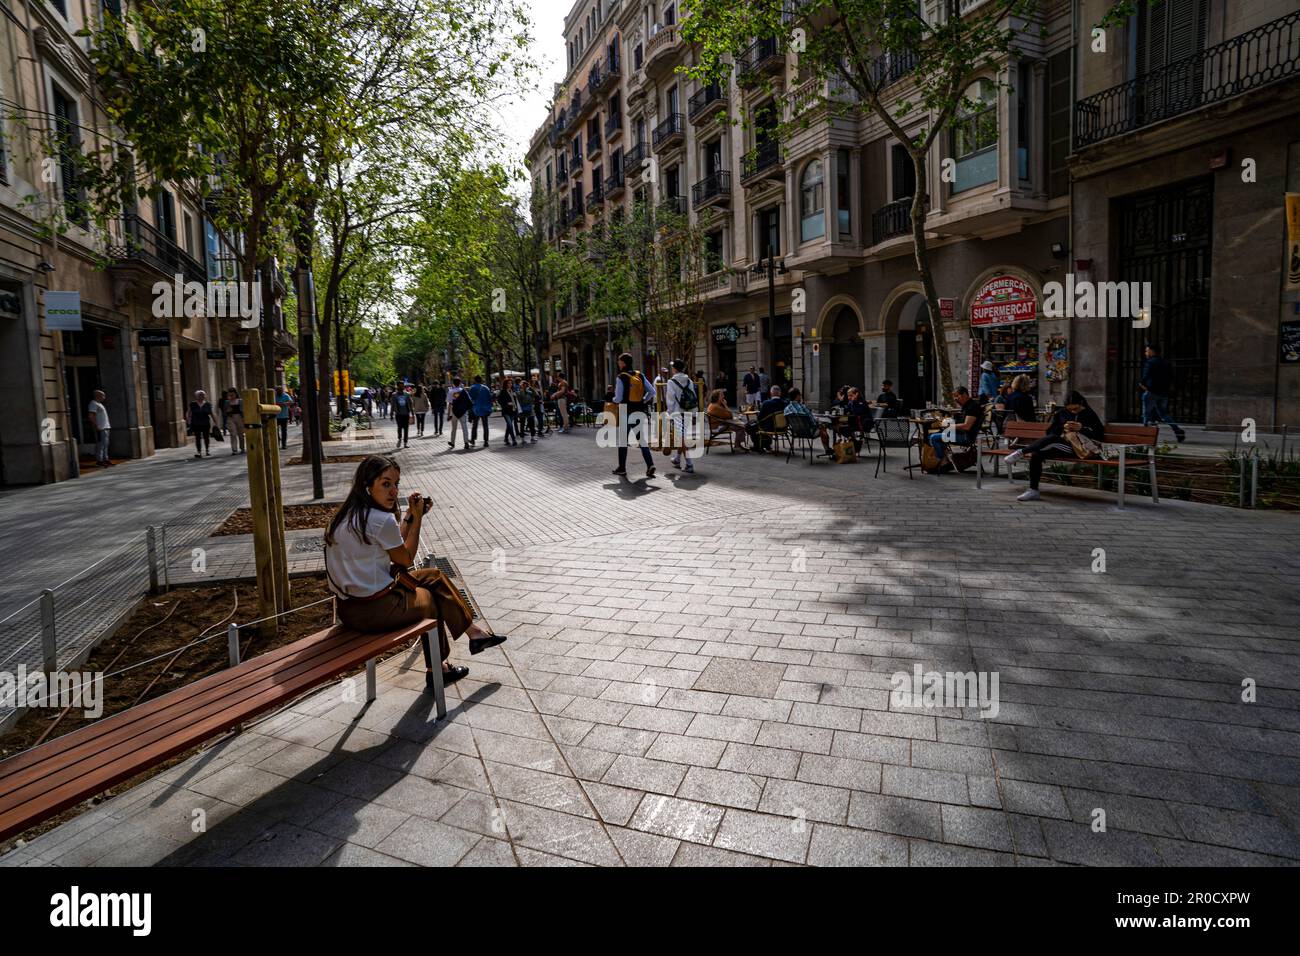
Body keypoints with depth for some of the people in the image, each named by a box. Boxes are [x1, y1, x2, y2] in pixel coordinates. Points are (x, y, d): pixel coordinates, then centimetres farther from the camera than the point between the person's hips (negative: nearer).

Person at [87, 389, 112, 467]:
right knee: (100, 444, -9)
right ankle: (99, 461, -7)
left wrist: (108, 426, 20)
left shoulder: (99, 404, 21)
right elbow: (91, 416, -17)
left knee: (105, 445, 12)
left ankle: (105, 459, 16)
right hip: (100, 428, -10)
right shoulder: (93, 404, -9)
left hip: (105, 427, 10)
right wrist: (96, 427, -22)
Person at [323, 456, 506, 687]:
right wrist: (417, 518, -2)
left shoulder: (347, 514, 6)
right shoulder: (381, 520, -23)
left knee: (434, 575, 18)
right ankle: (437, 669, 36)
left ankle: (472, 632, 28)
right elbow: (406, 559, -7)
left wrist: (410, 516, 7)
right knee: (434, 599, 18)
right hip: (374, 609, -9)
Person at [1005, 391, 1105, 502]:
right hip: (1061, 445, 5)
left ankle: (1021, 452, -37)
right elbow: (1049, 431, 14)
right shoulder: (1061, 413, 18)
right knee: (1036, 455, -23)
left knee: (1051, 439, -34)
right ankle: (1033, 491, -22)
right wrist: (1063, 427, -5)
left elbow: (1100, 434, 5)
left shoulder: (1089, 414, 8)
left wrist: (1082, 428, -9)